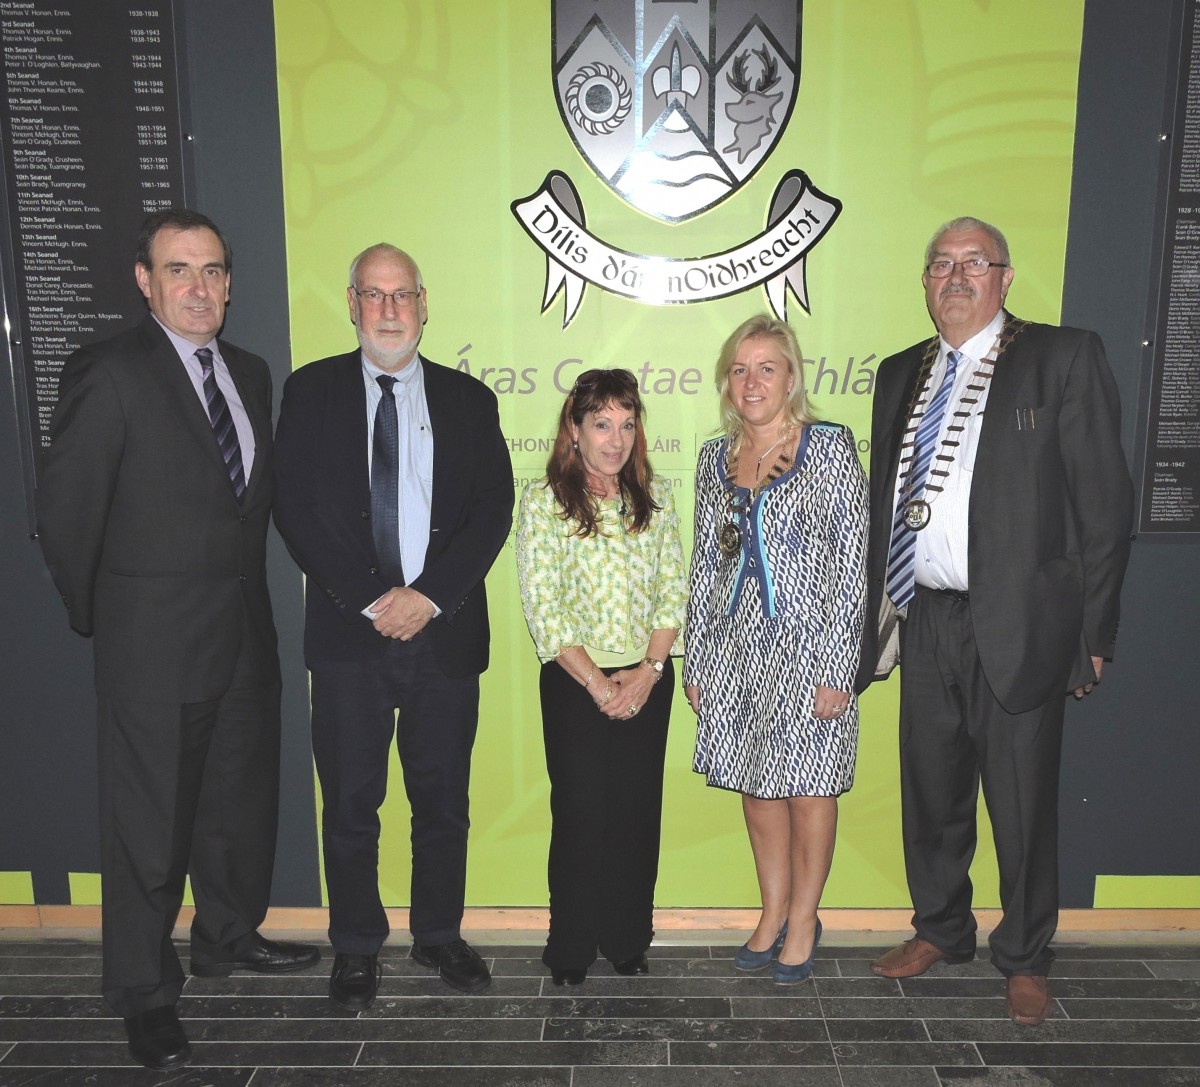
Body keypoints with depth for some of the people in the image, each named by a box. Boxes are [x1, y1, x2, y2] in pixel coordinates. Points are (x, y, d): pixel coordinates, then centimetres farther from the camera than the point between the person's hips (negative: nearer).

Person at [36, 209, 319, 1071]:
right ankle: (144, 991, 25)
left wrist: (247, 590, 8)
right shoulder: (110, 374, -13)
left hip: (246, 633, 7)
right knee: (150, 822, 6)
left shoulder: (252, 374, 7)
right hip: (154, 643, -6)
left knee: (244, 799, 19)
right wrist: (98, 612, -1)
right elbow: (65, 509, -10)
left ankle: (230, 936, 41)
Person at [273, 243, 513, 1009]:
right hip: (349, 631, -1)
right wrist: (370, 599, -12)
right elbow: (295, 505, -3)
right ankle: (356, 947, 27)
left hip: (446, 632, 1)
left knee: (444, 800, 12)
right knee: (351, 803, 9)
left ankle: (440, 934, 31)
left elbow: (494, 508, 0)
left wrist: (429, 594, -11)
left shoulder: (468, 398, 8)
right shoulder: (312, 391, 5)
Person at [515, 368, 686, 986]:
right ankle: (571, 948, 23)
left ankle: (628, 942, 26)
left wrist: (649, 670, -9)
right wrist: (598, 683, -12)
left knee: (638, 812, 8)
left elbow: (673, 592, 4)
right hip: (575, 684, -3)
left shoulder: (655, 496, 5)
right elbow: (541, 606, -10)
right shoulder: (544, 499, -5)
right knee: (581, 812, 5)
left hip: (646, 683, 3)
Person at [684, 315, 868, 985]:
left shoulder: (830, 447, -7)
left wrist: (837, 671, -14)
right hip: (736, 648, 5)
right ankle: (774, 912, 32)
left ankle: (804, 919, 26)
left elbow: (851, 563, -10)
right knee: (756, 787, 14)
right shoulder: (716, 457, 8)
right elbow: (706, 564, 12)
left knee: (807, 789, 7)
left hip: (806, 648, -5)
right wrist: (696, 662, 10)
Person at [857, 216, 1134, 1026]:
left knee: (1022, 803, 9)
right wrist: (879, 610, 8)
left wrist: (1093, 634, -9)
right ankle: (941, 932, 39)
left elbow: (1104, 505, -6)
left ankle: (1026, 959, 31)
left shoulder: (1065, 359, -4)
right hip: (925, 621, 5)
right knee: (931, 793, 17)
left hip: (1017, 626, -4)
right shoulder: (901, 375, 11)